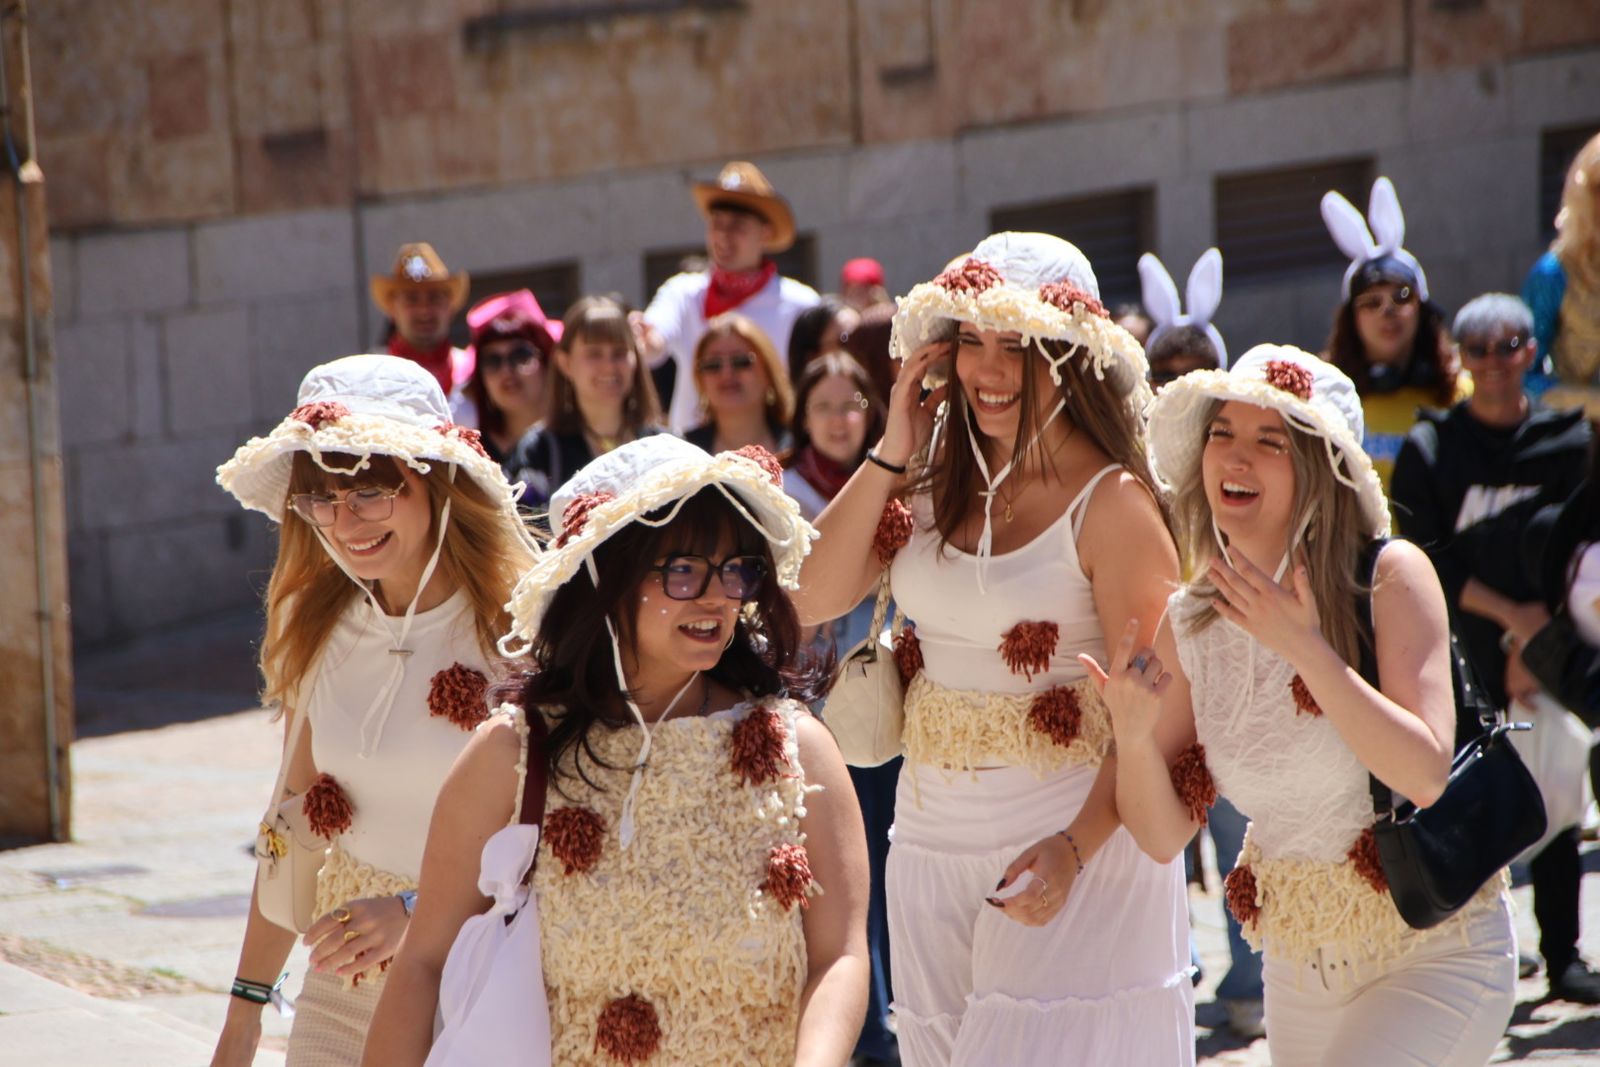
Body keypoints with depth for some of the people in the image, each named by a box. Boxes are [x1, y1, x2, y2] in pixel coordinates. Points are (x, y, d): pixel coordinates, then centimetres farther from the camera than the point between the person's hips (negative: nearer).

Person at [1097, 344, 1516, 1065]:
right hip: (1300, 969, 5)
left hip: (1433, 956, -5)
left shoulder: (1391, 579, -14)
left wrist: (1307, 650, -29)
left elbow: (1426, 775, -24)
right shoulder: (1191, 624, -2)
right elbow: (1164, 836, -2)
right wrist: (1132, 732, -21)